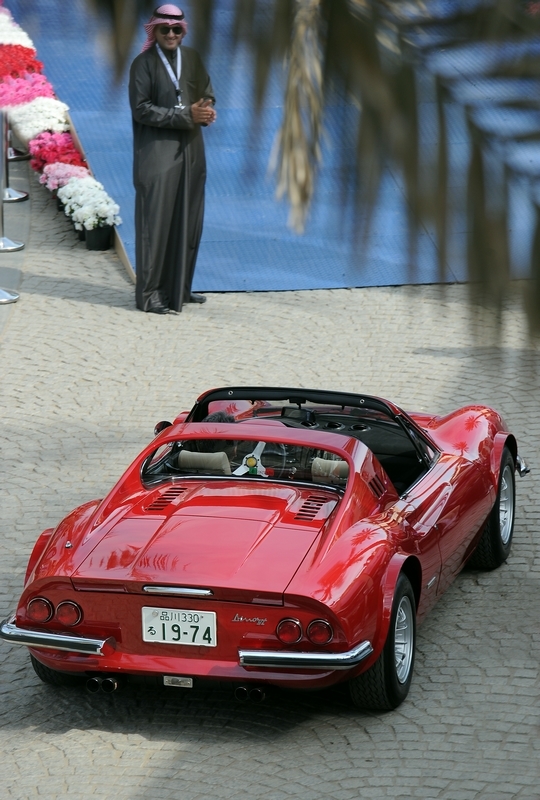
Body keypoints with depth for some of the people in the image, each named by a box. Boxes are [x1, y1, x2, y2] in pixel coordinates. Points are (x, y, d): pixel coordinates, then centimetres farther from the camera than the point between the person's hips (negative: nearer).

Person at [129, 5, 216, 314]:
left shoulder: (192, 58, 10)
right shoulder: (144, 63, -6)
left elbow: (208, 93, 15)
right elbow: (141, 109, -13)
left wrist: (207, 110, -10)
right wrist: (186, 115, -19)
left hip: (190, 150, 6)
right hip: (157, 152, -6)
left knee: (189, 220, 9)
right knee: (156, 220, -5)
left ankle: (180, 287, 19)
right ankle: (150, 292, 0)